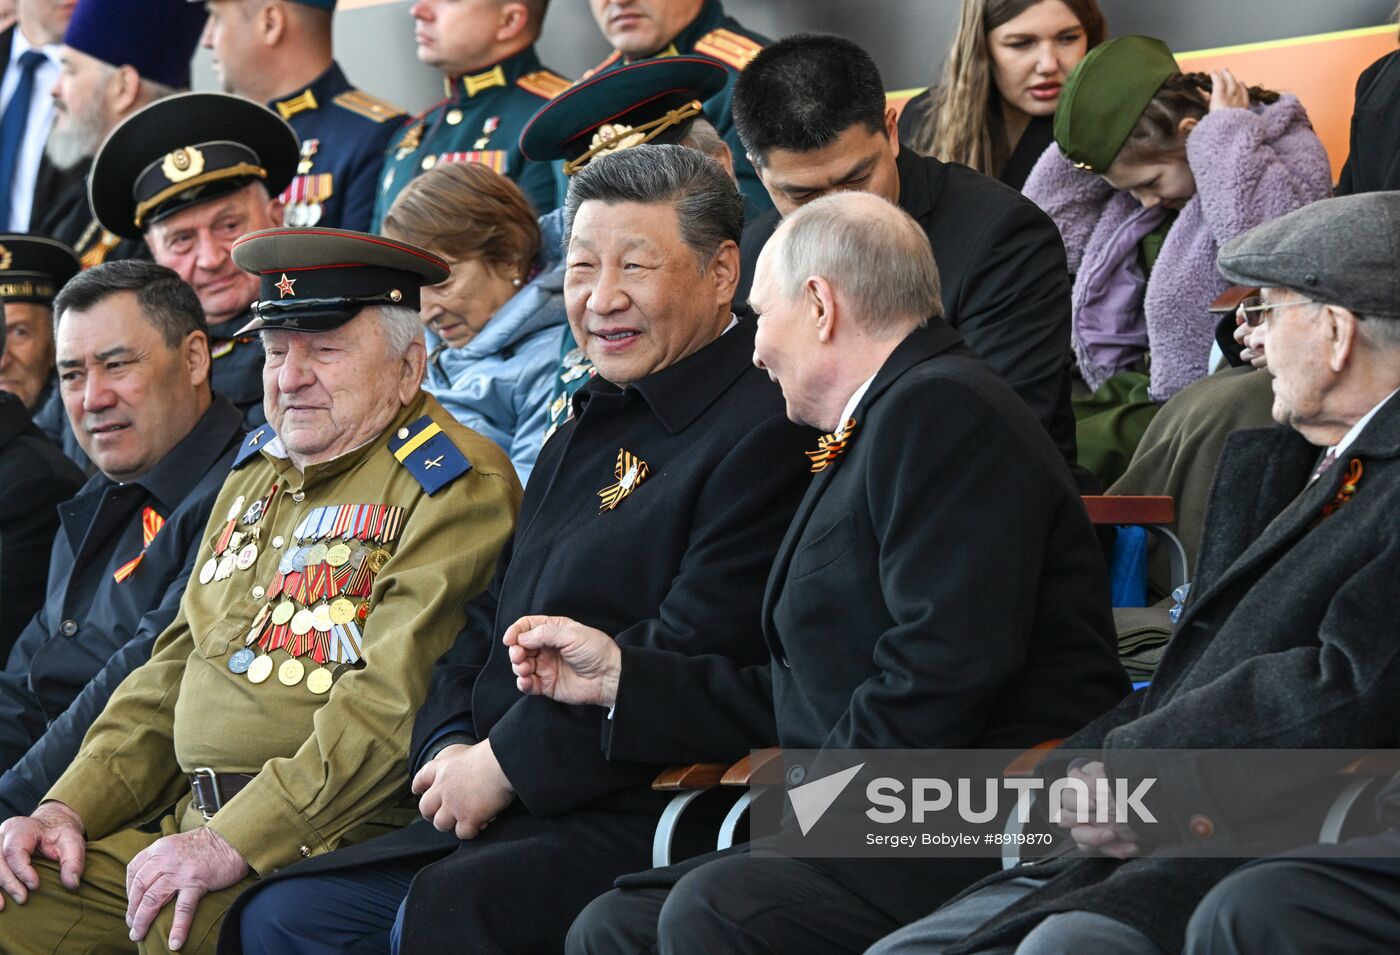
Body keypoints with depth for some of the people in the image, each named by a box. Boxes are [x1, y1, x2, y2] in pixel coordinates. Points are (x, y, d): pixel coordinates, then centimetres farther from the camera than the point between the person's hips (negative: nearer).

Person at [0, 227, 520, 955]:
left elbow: (395, 703, -17)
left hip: (344, 840, -8)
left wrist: (234, 844, -23)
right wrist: (70, 809, 8)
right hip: (196, 826, 8)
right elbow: (171, 674, 24)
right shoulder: (255, 478, 22)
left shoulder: (456, 486, -6)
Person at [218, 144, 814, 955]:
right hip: (504, 807, 10)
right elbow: (494, 617, 23)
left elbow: (695, 655, -19)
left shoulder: (764, 431, -11)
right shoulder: (593, 427, 21)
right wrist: (451, 750, 2)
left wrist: (504, 765, -13)